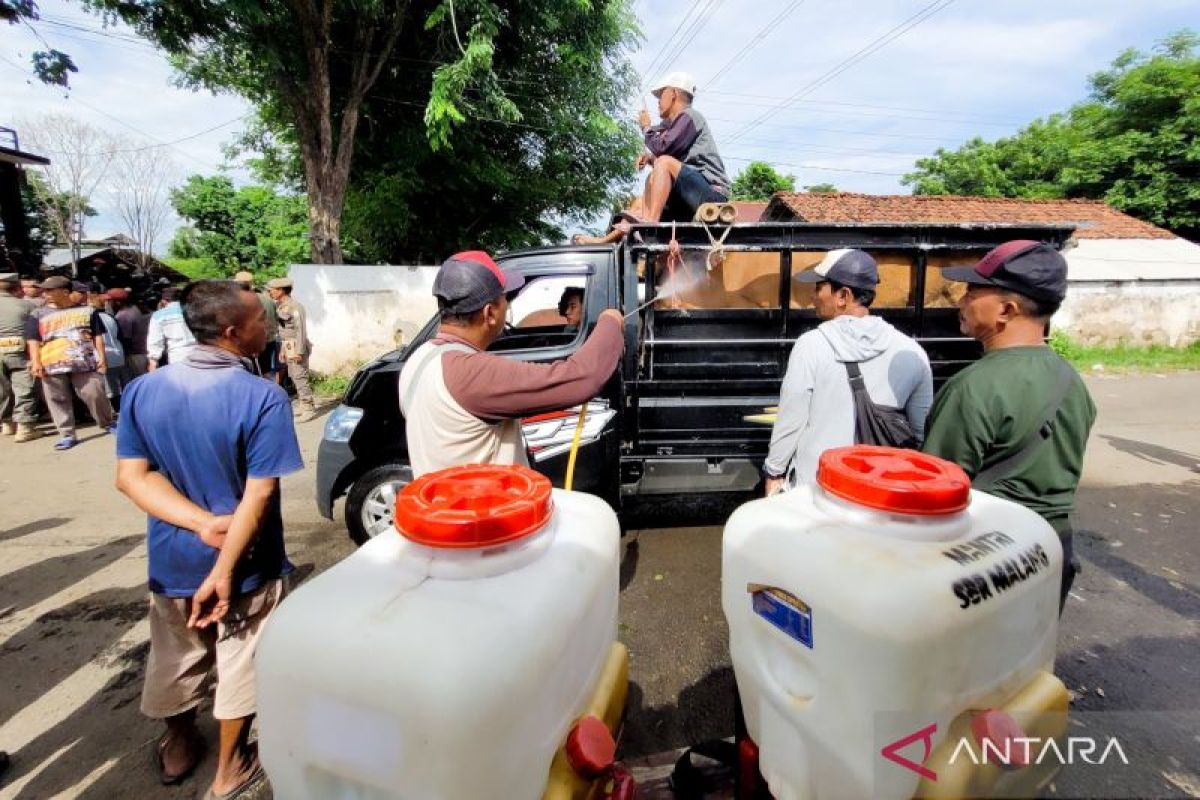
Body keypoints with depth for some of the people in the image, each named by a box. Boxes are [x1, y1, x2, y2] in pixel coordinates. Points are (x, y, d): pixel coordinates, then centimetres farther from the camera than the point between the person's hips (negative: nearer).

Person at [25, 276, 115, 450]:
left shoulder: (87, 310, 10)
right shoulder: (38, 314, 11)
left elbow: (97, 336, 10)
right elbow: (33, 340, 7)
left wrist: (101, 357, 1)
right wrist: (35, 362, -4)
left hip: (84, 362, -2)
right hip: (52, 365, 2)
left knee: (94, 394, -4)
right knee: (58, 400, 2)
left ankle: (107, 424, 15)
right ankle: (67, 435, 7)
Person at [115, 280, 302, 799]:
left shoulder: (143, 390, -6)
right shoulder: (263, 397, -23)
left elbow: (132, 475, -7)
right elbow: (258, 494, -24)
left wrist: (202, 523, -15)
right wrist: (224, 568, -18)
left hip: (172, 560, 5)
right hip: (244, 564, -4)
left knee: (174, 663, 26)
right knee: (239, 666, 17)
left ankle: (178, 749, 50)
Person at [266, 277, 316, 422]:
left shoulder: (295, 307, -16)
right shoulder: (279, 306, 11)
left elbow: (301, 330, -18)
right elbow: (280, 328, 14)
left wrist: (299, 351, -21)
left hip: (296, 347, -9)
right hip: (287, 347, 9)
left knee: (300, 377, -7)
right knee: (294, 377, 13)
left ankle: (309, 408, -2)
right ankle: (302, 405, 23)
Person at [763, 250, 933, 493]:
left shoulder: (811, 345, -15)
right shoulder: (910, 352, -5)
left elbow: (790, 420, -11)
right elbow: (922, 431, 2)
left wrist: (774, 472, 2)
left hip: (814, 484, -2)